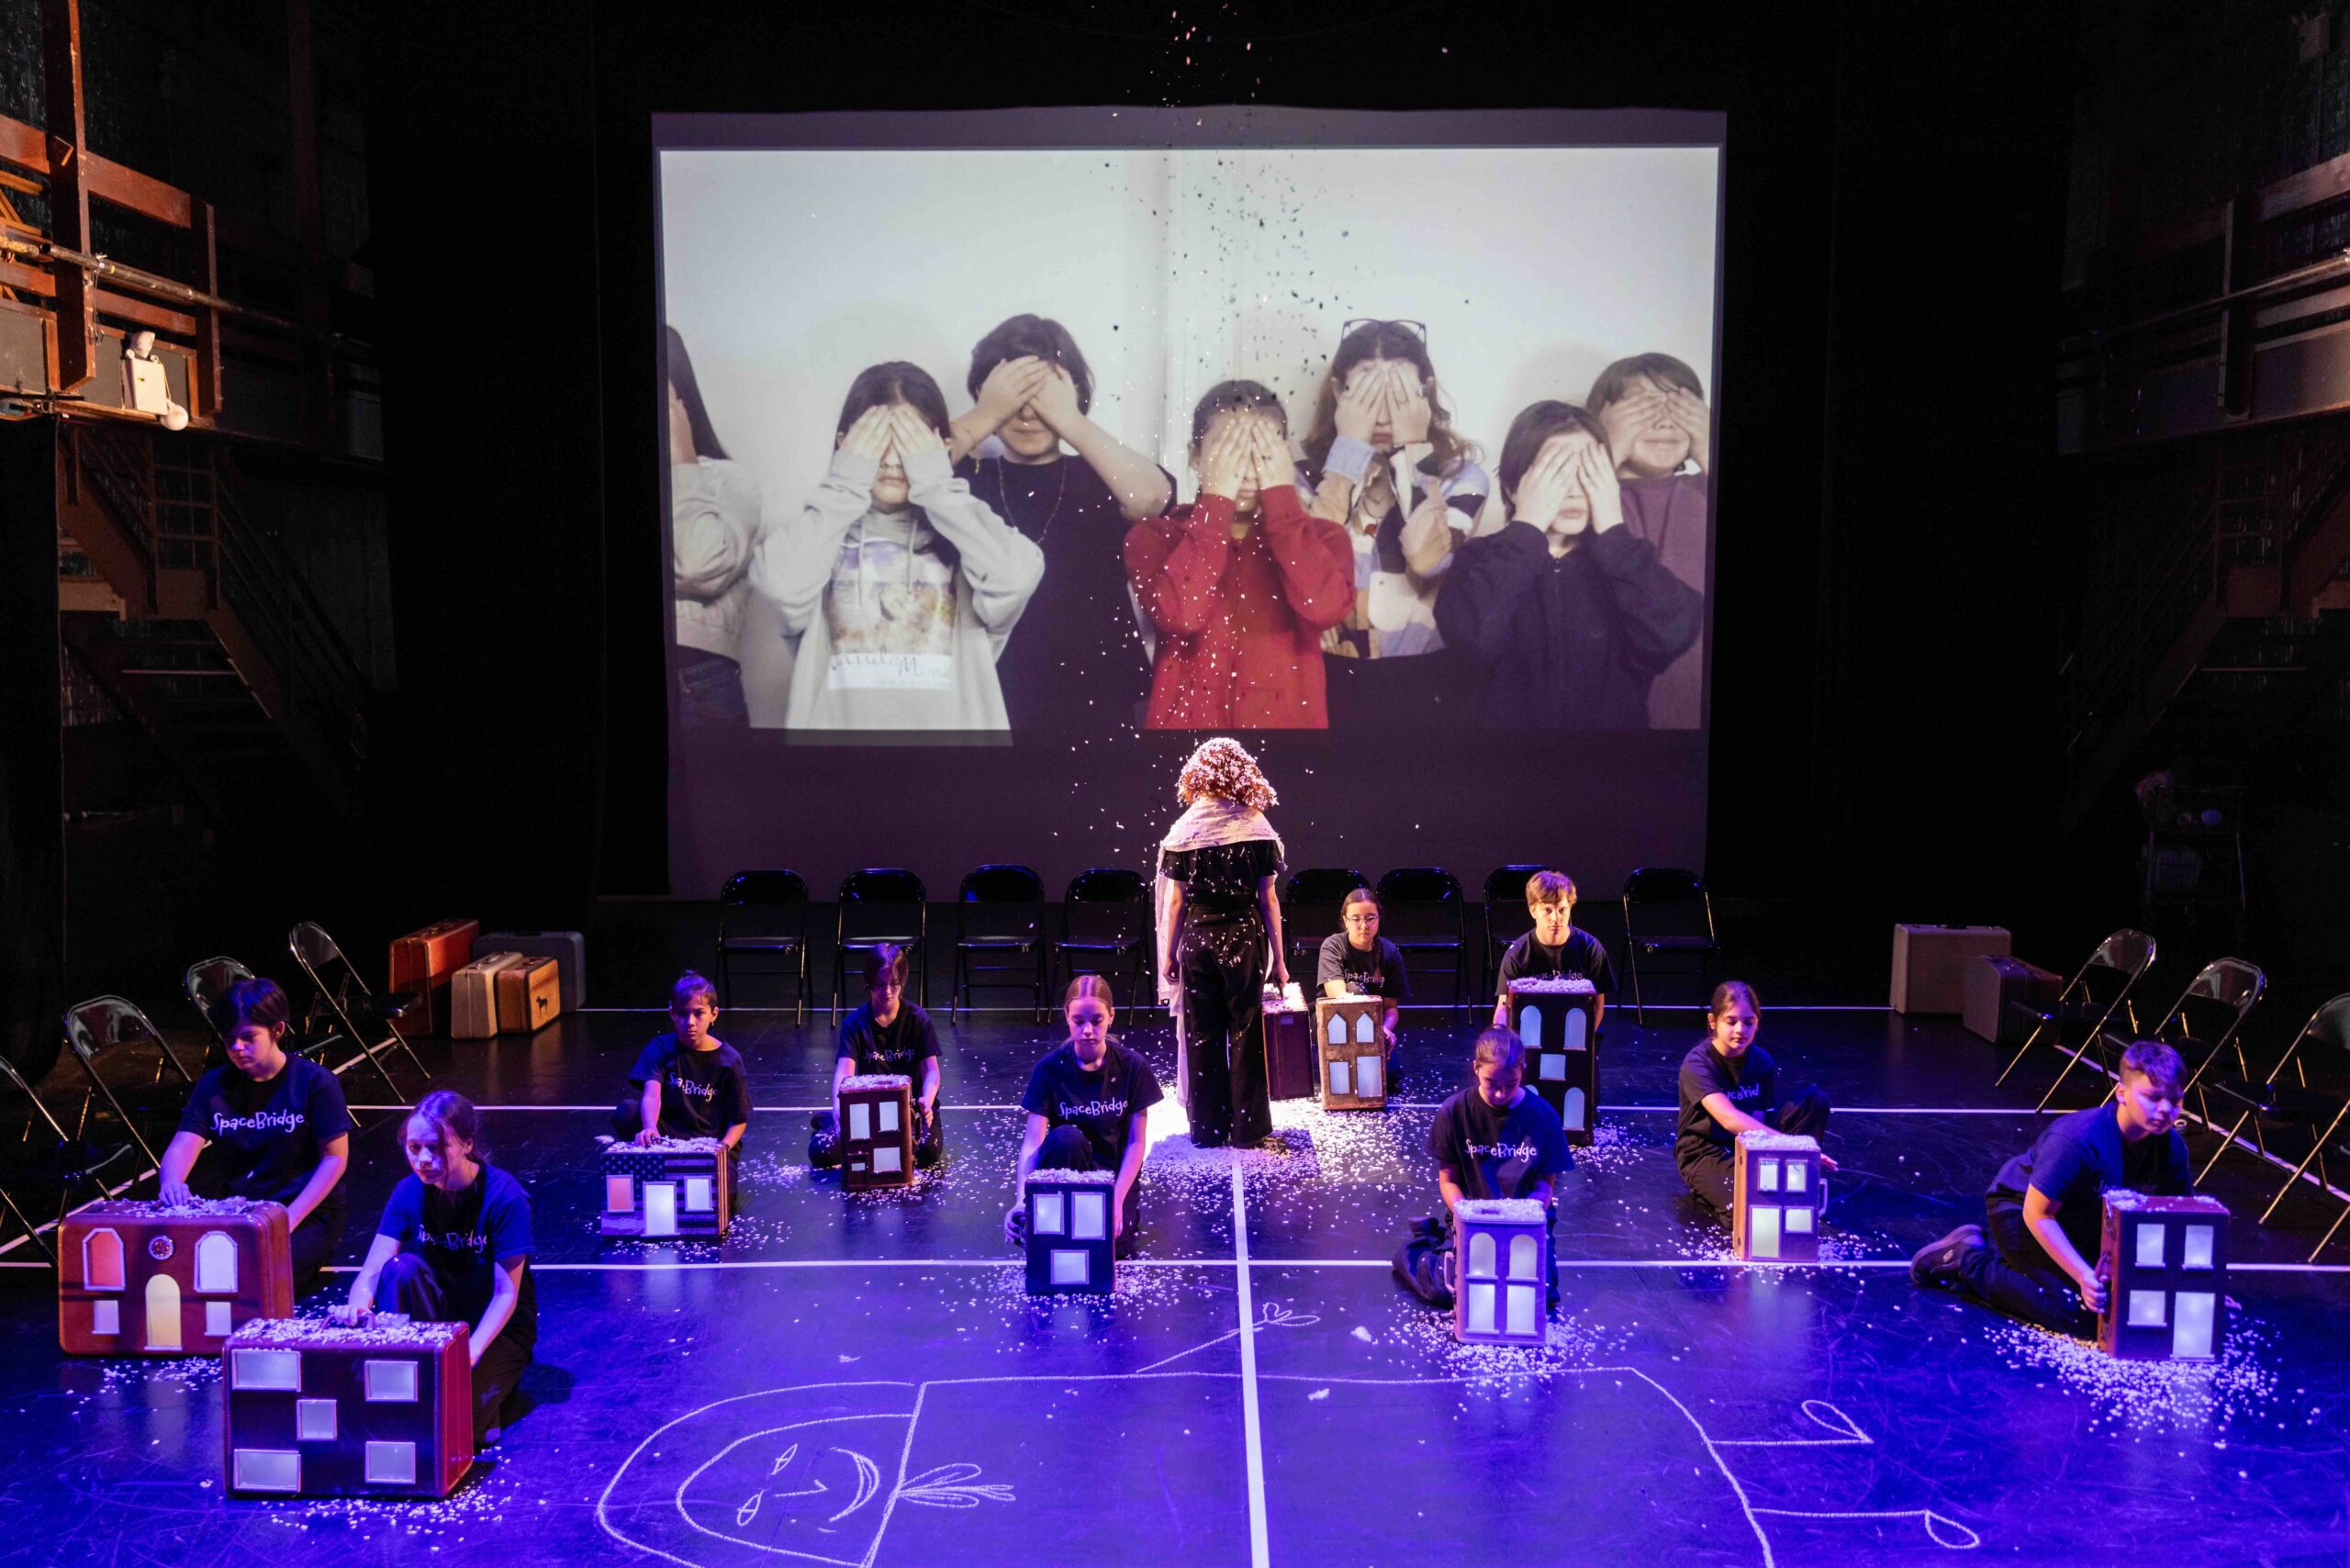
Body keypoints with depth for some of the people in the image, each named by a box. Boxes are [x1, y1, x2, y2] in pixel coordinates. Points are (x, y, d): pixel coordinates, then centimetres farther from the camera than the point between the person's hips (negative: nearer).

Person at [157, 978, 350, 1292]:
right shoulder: (214, 1085, 5)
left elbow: (335, 1158, -8)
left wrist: (290, 1218, -19)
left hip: (308, 1211, -4)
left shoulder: (315, 1083, -8)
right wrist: (172, 1183, -32)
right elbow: (182, 1145, -7)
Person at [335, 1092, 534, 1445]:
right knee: (402, 1268, -27)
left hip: (496, 1327, -4)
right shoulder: (410, 1191, -8)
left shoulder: (505, 1197, -20)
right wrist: (358, 1304, -40)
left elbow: (506, 1293, -21)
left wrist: (471, 1352, -35)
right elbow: (372, 1269, -16)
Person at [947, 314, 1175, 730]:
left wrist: (1069, 419, -15)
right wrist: (985, 417, -13)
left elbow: (1151, 496, -18)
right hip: (985, 709, 0)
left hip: (1096, 711, 0)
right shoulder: (966, 481, 7)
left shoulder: (1097, 481, 5)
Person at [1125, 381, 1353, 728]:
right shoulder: (1154, 536, 3)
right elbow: (1179, 614, -17)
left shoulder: (1318, 536, 6)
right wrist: (1215, 500, -12)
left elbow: (1323, 608, -16)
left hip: (1286, 719, 1)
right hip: (1188, 719, 0)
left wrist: (1281, 494, -10)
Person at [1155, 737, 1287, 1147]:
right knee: (1246, 1032, 7)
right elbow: (1268, 898, -2)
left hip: (1198, 938, 0)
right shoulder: (1257, 827, -4)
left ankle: (1207, 1128, 13)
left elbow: (1174, 900, -2)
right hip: (1246, 938, 0)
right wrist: (1279, 958, 4)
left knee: (1201, 1035, 8)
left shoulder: (1184, 829, -3)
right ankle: (1248, 1125, 11)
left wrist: (1168, 955, 7)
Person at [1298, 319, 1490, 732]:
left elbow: (1429, 560, -18)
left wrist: (1412, 450, -13)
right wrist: (1350, 447, -12)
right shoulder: (1310, 472, 1)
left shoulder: (1460, 473, 0)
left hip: (1423, 685, 0)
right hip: (1331, 682, 0)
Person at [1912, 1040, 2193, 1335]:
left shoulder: (2171, 1147, -15)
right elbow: (2037, 1214, -29)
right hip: (2020, 1209, -8)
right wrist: (2084, 1276, -37)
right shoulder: (2078, 1139, -35)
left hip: (2080, 1220, 8)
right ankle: (1971, 1261, -5)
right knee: (2083, 1314, -20)